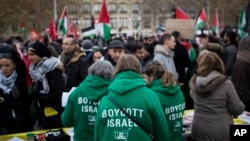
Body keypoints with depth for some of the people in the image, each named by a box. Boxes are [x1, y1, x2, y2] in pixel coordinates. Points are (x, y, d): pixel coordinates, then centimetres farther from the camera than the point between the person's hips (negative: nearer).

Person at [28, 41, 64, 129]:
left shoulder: (51, 68, -16)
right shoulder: (34, 67, 9)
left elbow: (58, 93, -18)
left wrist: (38, 96, -12)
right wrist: (35, 96, -3)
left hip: (54, 112, -8)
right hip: (41, 110, 8)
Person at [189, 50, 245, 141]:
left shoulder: (195, 83, -4)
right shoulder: (226, 84, -16)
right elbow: (237, 109, -10)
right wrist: (241, 105, 11)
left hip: (199, 132, 3)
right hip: (221, 133, -3)